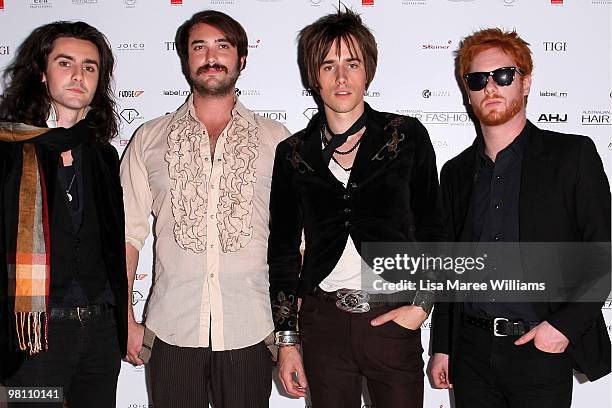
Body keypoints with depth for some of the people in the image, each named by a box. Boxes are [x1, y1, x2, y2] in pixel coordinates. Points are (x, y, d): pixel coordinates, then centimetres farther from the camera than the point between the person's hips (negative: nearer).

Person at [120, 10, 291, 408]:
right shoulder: (149, 139, 7)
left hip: (249, 330, 0)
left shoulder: (276, 139, 5)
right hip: (172, 329, 1)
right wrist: (126, 320, 3)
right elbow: (128, 232, 7)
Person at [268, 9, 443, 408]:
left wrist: (422, 304, -5)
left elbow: (431, 228, 5)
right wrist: (287, 338, 5)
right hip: (323, 321, 1)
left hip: (393, 319, -1)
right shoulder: (293, 153, 4)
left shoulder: (407, 136, 1)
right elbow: (283, 248, 7)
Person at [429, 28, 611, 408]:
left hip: (542, 351, -3)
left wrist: (566, 325, -13)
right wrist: (442, 347, 11)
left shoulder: (572, 154, -2)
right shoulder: (456, 172, 10)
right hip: (471, 351, 3)